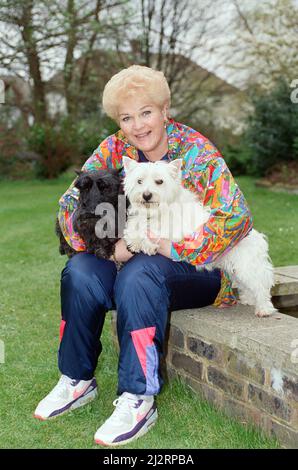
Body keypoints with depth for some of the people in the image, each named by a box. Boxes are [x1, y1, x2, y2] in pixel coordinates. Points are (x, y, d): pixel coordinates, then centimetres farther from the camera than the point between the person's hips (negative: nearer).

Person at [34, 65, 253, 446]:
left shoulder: (196, 153, -13)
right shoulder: (113, 150, -1)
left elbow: (236, 218, -22)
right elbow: (71, 204, -4)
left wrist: (175, 249, -23)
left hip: (198, 269, -4)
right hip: (132, 256, 5)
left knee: (139, 274, -34)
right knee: (80, 271, -22)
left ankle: (139, 399, -27)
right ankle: (77, 381, -5)